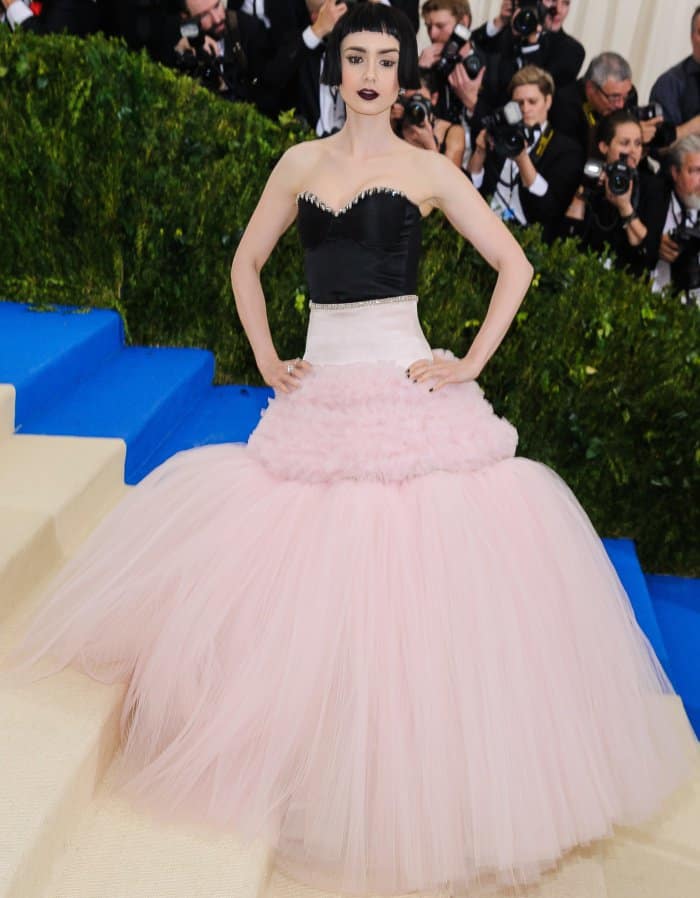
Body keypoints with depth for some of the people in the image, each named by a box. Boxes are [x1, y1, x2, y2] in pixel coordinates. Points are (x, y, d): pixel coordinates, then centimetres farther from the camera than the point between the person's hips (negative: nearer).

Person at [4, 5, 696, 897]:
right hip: (319, 398, 3)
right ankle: (315, 769, 27)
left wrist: (470, 364, -5)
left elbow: (514, 265, 4)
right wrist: (266, 359, 8)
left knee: (415, 579, -5)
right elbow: (246, 263, 20)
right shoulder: (301, 163, 14)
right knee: (310, 575, 3)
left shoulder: (426, 168, 6)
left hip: (406, 392, -3)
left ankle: (411, 784, 16)